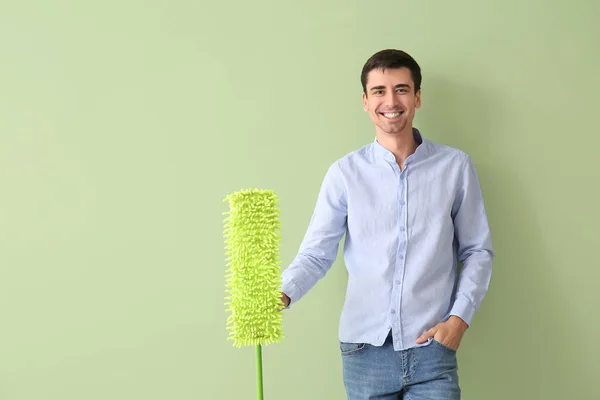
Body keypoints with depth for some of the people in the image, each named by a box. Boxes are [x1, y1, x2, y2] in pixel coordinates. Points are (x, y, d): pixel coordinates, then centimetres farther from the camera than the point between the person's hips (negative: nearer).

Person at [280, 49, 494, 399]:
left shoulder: (455, 167, 2)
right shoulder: (345, 173, 2)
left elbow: (477, 251, 6)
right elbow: (316, 253, -1)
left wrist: (459, 318, -5)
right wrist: (282, 294, -19)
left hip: (431, 348, 0)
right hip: (365, 348, 1)